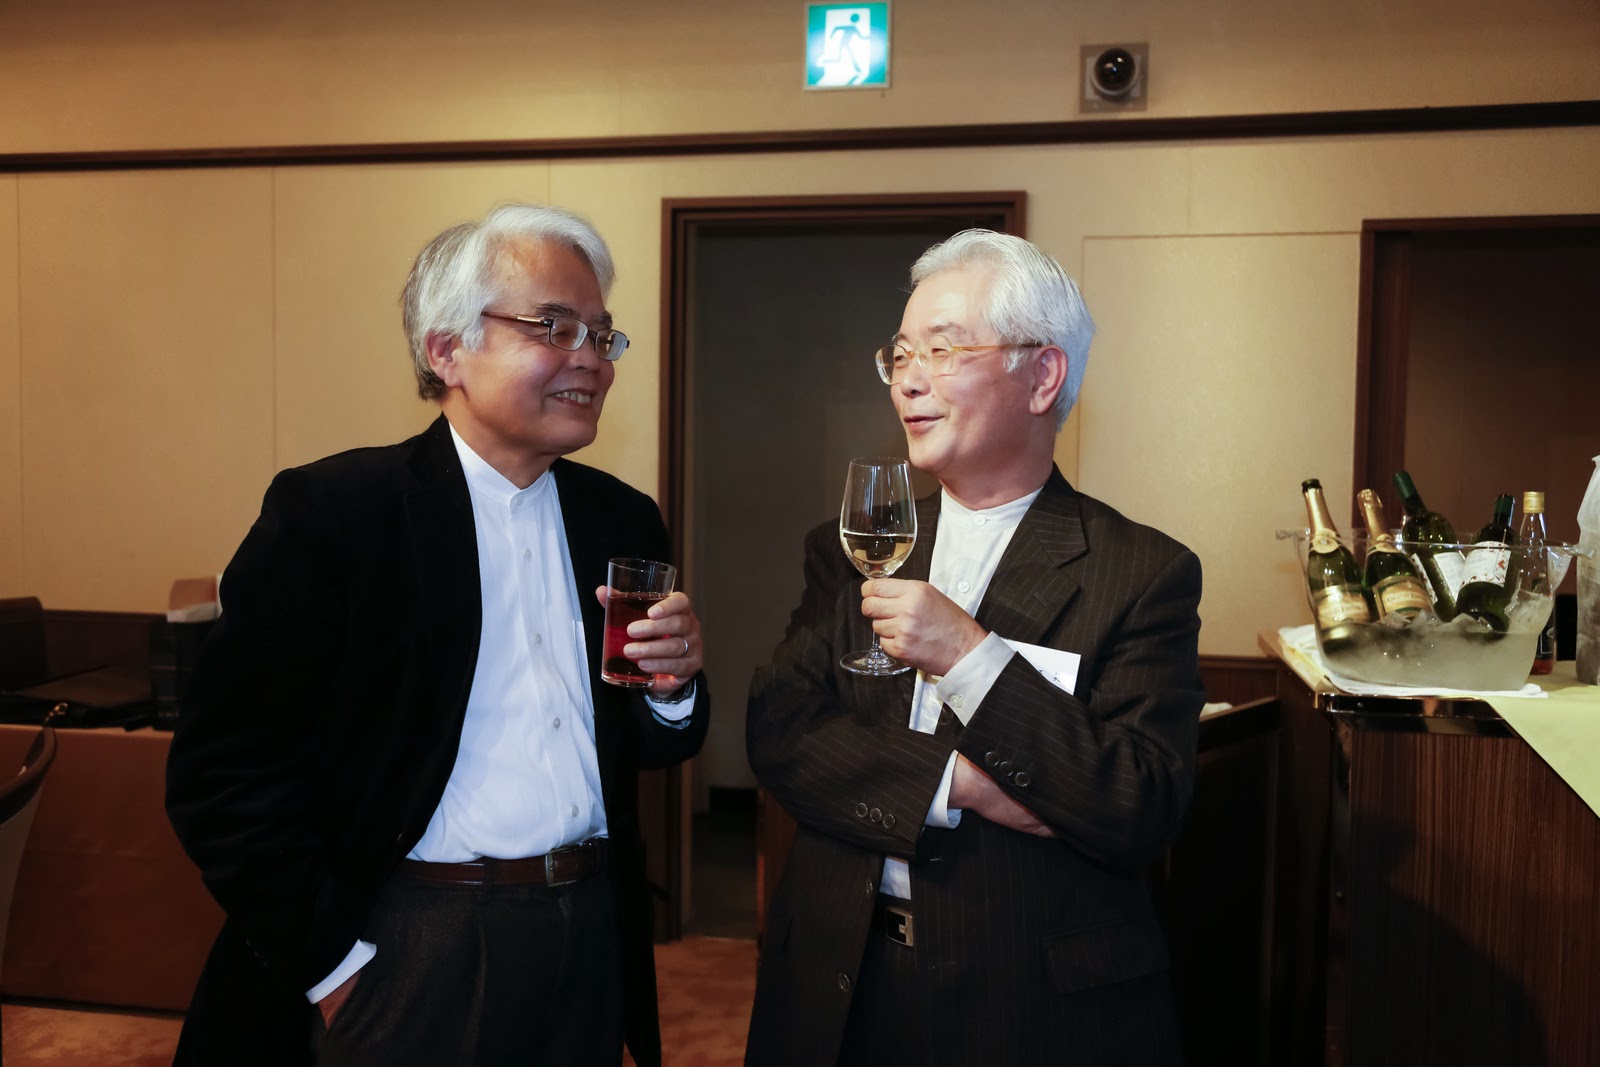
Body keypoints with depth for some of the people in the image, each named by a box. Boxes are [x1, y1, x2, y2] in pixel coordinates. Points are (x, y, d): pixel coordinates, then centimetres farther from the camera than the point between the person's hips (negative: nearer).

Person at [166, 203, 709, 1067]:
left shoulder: (622, 519, 5)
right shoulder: (328, 511, -12)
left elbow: (651, 750, 11)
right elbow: (223, 771, -14)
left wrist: (673, 690, -10)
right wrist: (329, 959, -13)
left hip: (590, 943, 6)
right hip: (408, 954, -5)